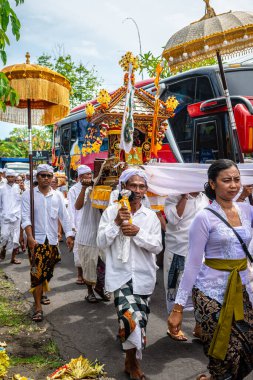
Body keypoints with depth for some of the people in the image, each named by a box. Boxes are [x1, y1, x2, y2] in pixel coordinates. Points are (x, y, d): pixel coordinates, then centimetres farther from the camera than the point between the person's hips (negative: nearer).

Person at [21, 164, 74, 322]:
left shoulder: (57, 196, 5)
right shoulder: (29, 195, -3)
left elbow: (64, 216, 5)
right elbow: (26, 217, -10)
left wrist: (69, 235, -4)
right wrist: (30, 237, -22)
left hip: (52, 240, 4)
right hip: (36, 240, -3)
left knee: (48, 272, 14)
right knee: (37, 273, -6)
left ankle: (40, 294, 38)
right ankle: (38, 307, -1)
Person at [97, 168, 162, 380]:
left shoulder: (151, 216, 3)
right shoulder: (111, 212, -1)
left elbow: (157, 247, -4)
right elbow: (101, 243, -5)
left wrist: (138, 233, -18)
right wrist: (116, 223, -18)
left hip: (144, 276, 3)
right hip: (120, 274, -3)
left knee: (140, 318, 12)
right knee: (131, 317, -17)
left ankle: (132, 360, 35)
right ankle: (133, 363, 7)